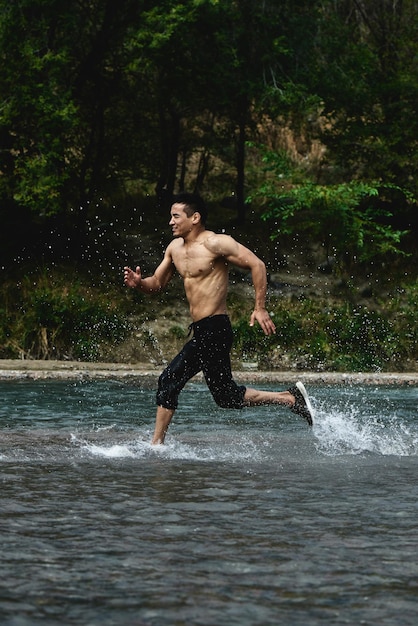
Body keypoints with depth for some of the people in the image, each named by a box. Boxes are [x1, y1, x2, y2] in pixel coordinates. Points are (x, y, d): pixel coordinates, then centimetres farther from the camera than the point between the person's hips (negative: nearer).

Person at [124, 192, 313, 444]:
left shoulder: (215, 243, -12)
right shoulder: (175, 248, 13)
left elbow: (257, 265, -14)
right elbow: (157, 284, 20)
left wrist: (260, 308, -17)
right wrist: (139, 283, -3)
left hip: (214, 330, -9)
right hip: (201, 332, 9)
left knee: (170, 380, -8)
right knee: (227, 396, 10)